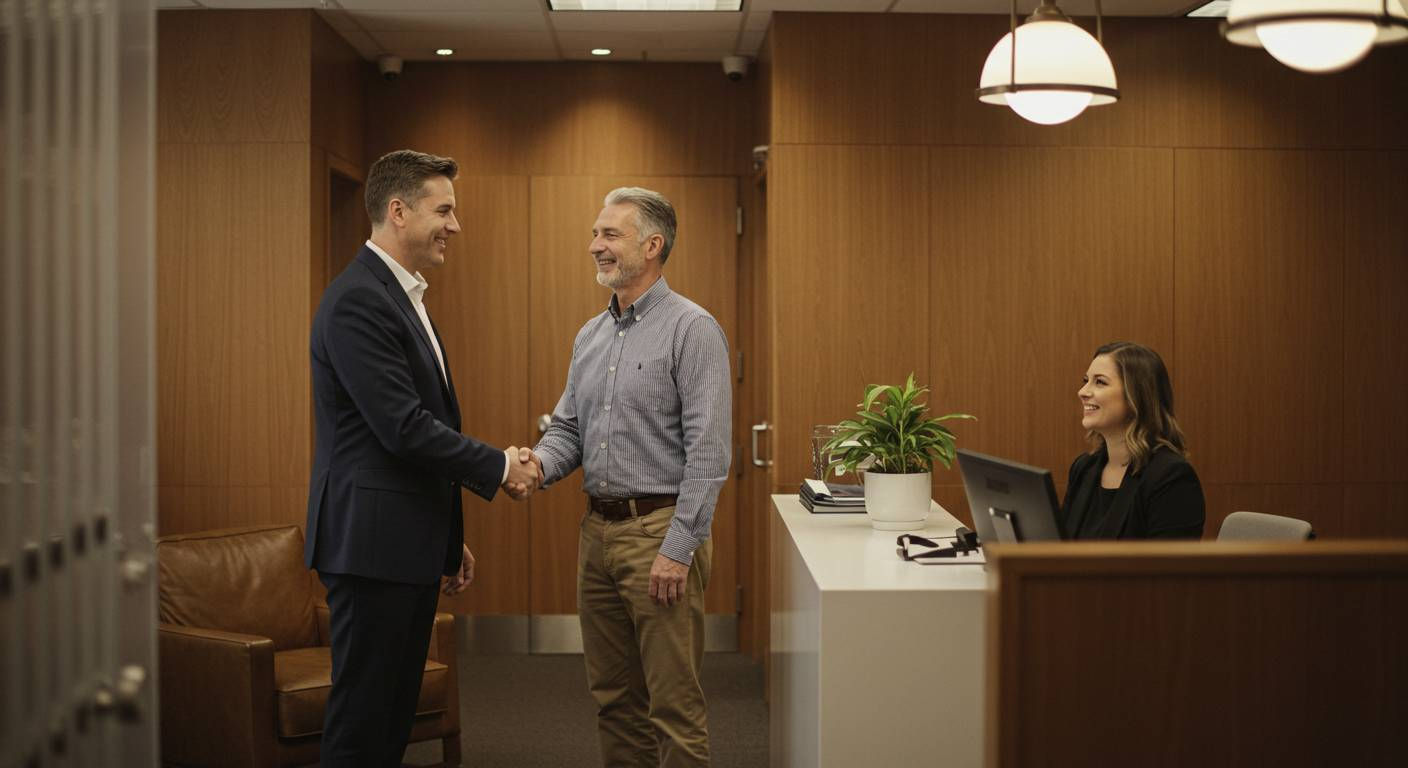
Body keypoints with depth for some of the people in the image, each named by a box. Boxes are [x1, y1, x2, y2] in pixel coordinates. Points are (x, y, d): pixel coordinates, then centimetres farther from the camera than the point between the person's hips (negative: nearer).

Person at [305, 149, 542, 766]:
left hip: (408, 544, 10)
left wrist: (449, 538, 21)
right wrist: (500, 467, -10)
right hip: (372, 542, -10)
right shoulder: (358, 301, -16)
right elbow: (404, 429, -22)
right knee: (362, 717, -3)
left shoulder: (403, 297, 17)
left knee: (395, 714, 14)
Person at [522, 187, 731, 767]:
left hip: (659, 530, -8)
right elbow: (568, 427, 18)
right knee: (613, 696, 14)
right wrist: (541, 463, -6)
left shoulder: (691, 329, -10)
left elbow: (708, 450, -15)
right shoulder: (590, 336, 14)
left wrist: (678, 548, -19)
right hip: (598, 528, 8)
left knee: (673, 704, -4)